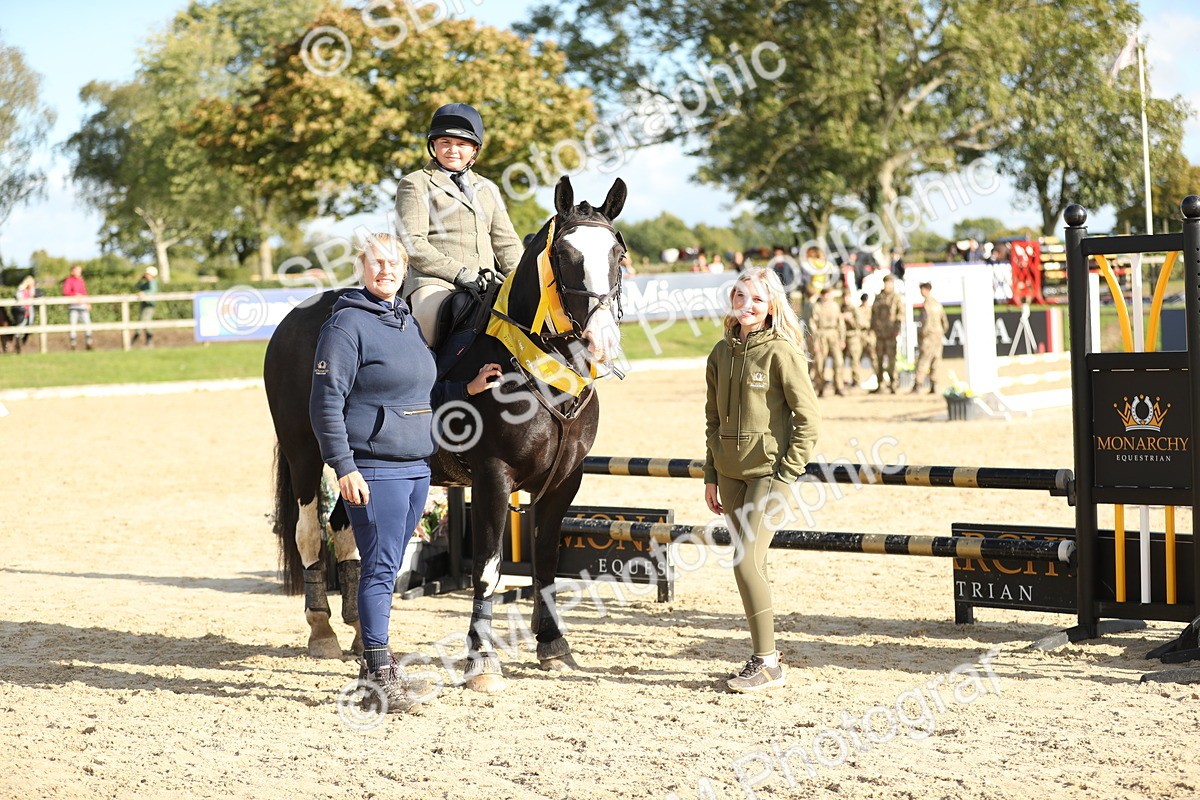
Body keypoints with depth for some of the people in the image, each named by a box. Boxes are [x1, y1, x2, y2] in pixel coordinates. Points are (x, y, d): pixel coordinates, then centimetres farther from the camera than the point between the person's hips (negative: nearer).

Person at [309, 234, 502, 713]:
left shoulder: (407, 322, 15)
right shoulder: (347, 324, -10)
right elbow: (326, 402, -14)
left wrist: (468, 389, 12)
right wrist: (343, 466, -18)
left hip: (416, 467, 8)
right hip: (374, 470, -8)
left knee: (387, 567, 13)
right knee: (381, 568, -5)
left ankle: (374, 665, 22)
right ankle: (380, 680, 1)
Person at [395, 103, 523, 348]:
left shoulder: (488, 189, 26)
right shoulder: (416, 184, 9)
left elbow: (506, 242, 21)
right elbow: (413, 244, -3)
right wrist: (459, 272, -14)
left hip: (485, 282, 5)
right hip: (435, 279, -5)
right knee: (431, 308, -35)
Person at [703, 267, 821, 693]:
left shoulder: (781, 351, -10)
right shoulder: (722, 353, 9)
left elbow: (808, 418, -10)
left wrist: (787, 474, -13)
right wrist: (711, 475, 13)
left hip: (768, 471, -6)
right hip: (730, 473, 6)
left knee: (746, 563, -12)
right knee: (750, 564, 10)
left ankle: (767, 662, -1)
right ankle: (765, 654, 21)